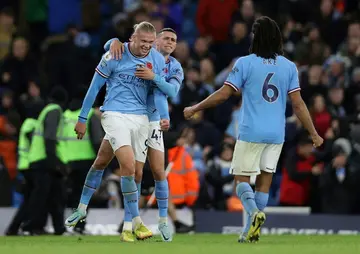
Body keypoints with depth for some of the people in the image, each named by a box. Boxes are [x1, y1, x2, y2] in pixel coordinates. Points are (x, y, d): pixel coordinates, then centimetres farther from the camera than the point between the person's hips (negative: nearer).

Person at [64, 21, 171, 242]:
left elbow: (160, 92, 2)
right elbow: (95, 87, 0)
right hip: (115, 114, -4)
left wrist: (164, 116, -18)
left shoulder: (158, 60, 1)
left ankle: (83, 208, 28)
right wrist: (82, 118, 3)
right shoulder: (114, 56, -9)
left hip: (141, 117, 4)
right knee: (129, 167, -18)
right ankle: (137, 222, -14)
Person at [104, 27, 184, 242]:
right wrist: (115, 41, -27)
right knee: (136, 173, -7)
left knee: (159, 172, 0)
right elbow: (109, 47, -3)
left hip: (152, 121, 2)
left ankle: (163, 220, 17)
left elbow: (172, 91, -18)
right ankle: (128, 224, 2)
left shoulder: (175, 69, 1)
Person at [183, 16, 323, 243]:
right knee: (265, 180, 10)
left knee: (241, 179, 6)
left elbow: (223, 95, -5)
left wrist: (194, 109, 7)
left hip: (251, 132, -3)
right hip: (276, 134, 3)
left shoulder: (245, 63, -6)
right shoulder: (289, 67, 3)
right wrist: (314, 133, 9)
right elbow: (298, 104, 2)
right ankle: (250, 231, 7)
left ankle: (254, 211, -23)